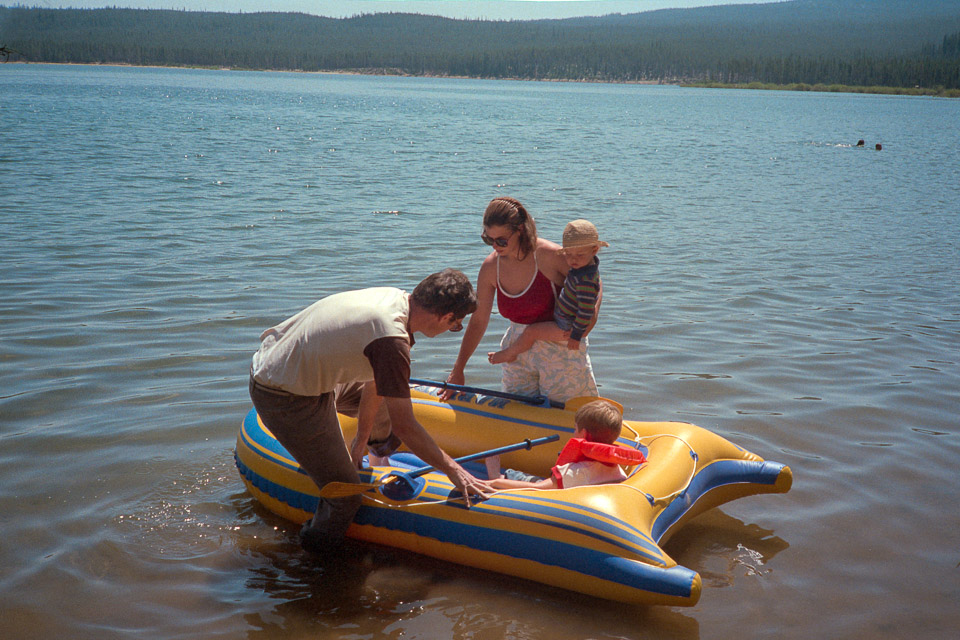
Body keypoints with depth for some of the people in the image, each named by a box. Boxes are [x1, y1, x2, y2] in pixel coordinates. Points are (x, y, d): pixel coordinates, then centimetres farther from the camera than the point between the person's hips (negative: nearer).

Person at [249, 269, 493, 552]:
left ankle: (381, 444, 57)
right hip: (285, 400, -9)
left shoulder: (394, 296, -1)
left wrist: (361, 442, 20)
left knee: (382, 390, 28)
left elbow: (373, 381, 10)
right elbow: (404, 425, -24)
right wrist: (453, 470, -13)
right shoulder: (391, 339, -30)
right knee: (345, 495, -4)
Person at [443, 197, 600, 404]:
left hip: (560, 346, -4)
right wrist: (458, 370, 1)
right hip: (519, 348, 4)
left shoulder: (549, 255, -19)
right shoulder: (491, 267, -6)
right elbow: (478, 321, 1)